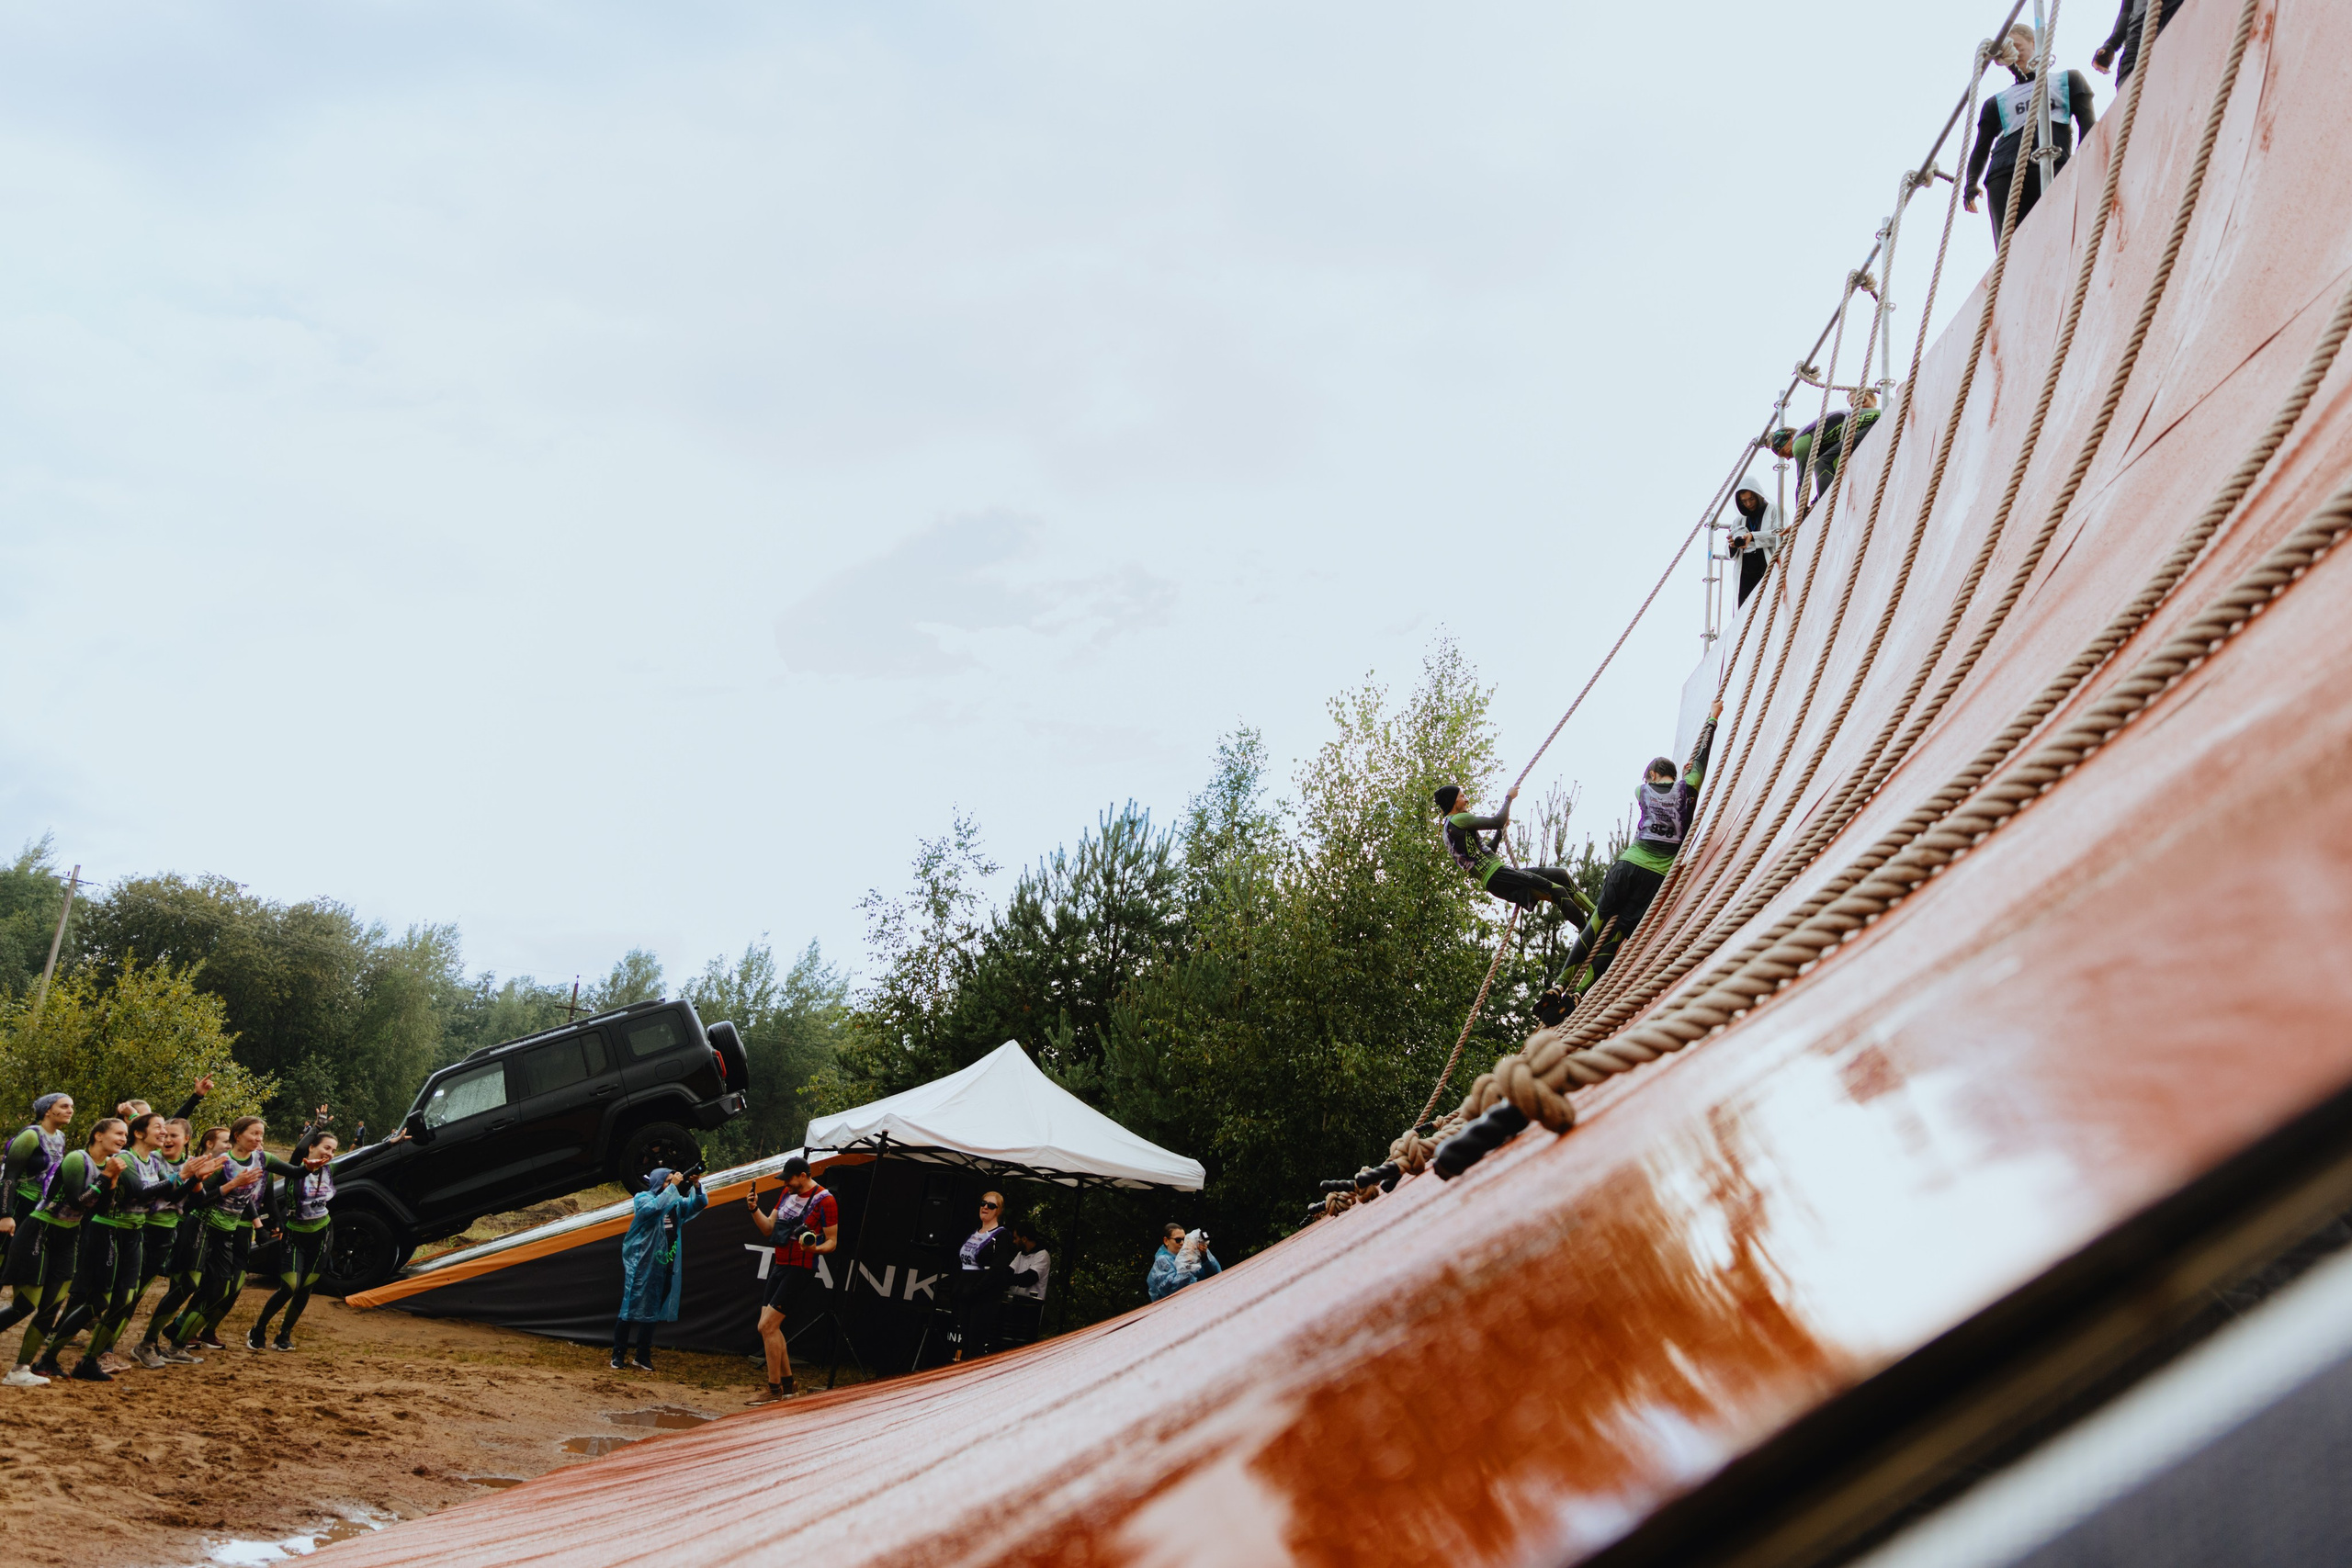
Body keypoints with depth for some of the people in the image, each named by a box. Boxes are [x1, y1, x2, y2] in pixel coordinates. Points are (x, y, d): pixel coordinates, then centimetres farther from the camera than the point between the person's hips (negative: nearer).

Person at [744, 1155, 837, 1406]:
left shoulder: (824, 1201, -12)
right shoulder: (788, 1194, 11)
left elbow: (832, 1241, -9)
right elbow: (768, 1228, 15)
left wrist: (815, 1248, -29)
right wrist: (754, 1209, -2)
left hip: (800, 1271, -9)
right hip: (779, 1266, 9)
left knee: (767, 1326, -13)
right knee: (771, 1328, 10)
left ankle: (774, 1390, -4)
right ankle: (787, 1385, 22)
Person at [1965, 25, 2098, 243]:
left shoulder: (2069, 81, 28)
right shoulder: (1996, 103, 33)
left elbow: (2088, 124, 15)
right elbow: (1981, 147, 25)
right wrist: (1972, 183, 11)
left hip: (2054, 167, -2)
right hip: (2004, 174, 2)